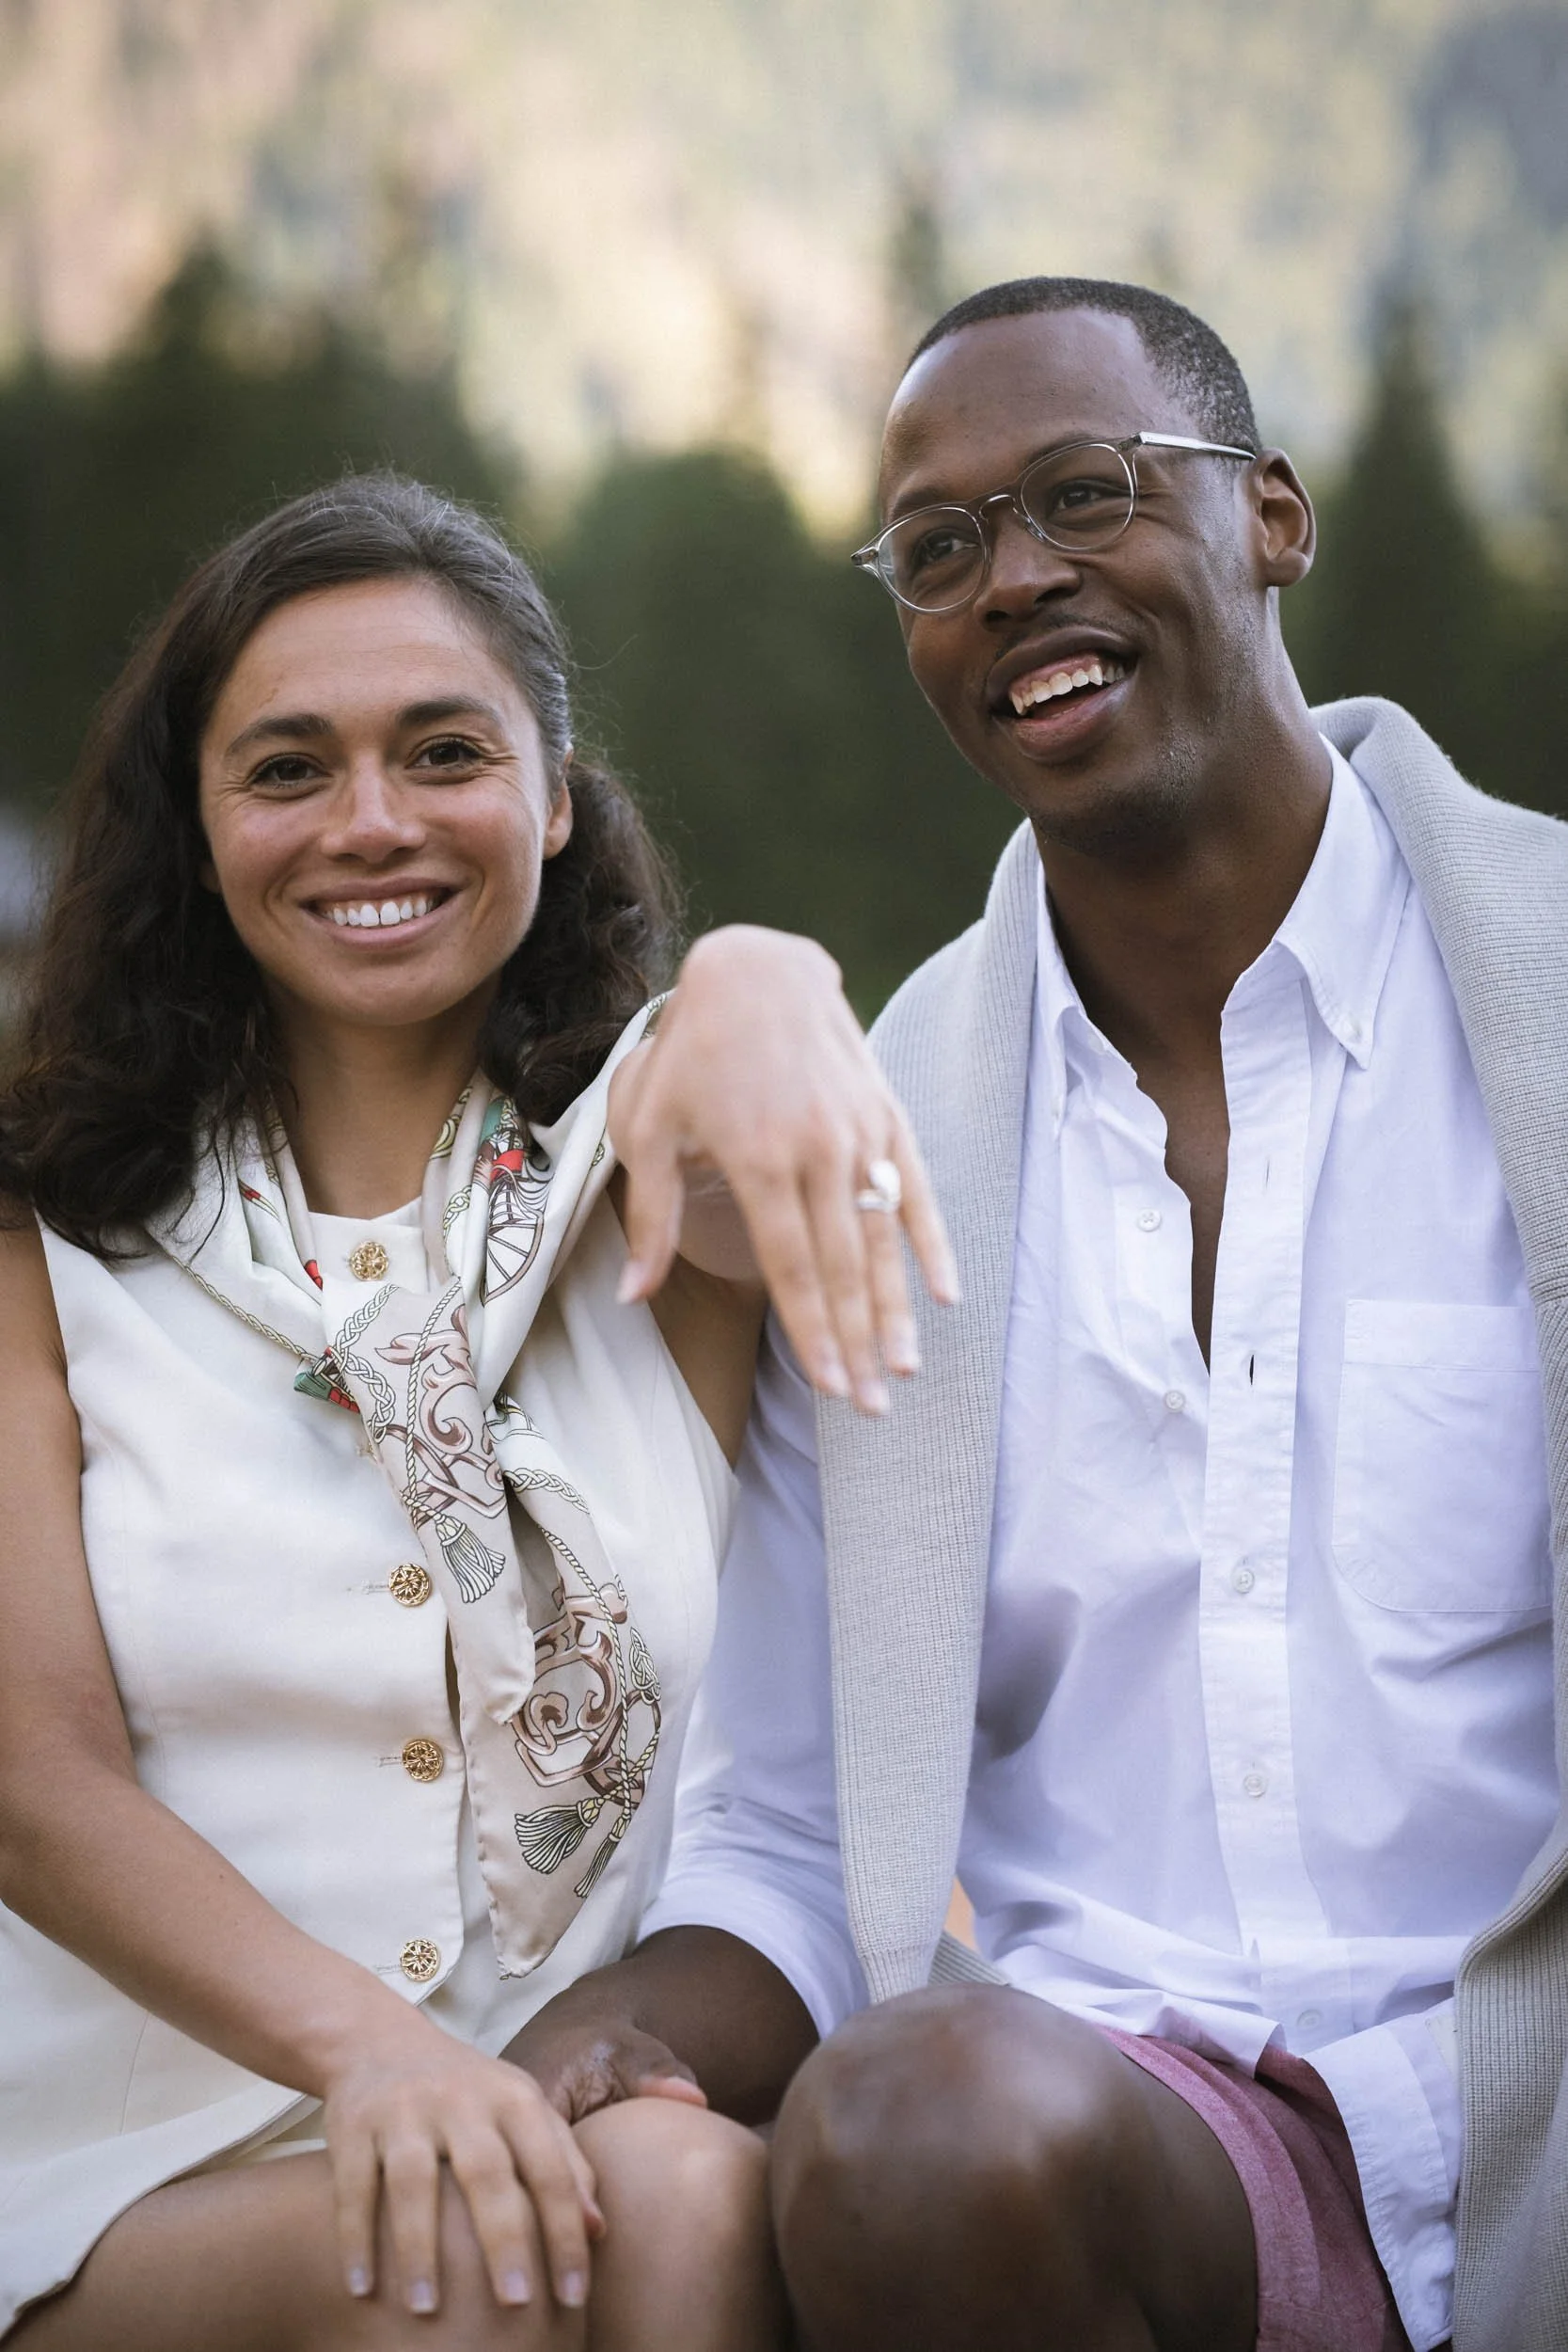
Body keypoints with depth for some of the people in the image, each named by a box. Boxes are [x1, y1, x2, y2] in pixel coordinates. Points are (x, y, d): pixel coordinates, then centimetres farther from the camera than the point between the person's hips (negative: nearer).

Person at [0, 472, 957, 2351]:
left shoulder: (647, 1174, 7)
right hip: (154, 2176, 0)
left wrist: (764, 985, -43)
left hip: (609, 2108, 1)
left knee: (684, 2199, -31)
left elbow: (749, 1185, -18)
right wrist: (366, 2046, -22)